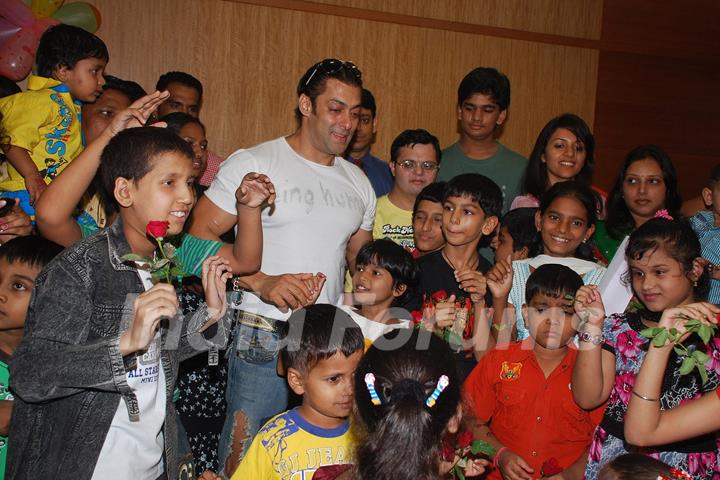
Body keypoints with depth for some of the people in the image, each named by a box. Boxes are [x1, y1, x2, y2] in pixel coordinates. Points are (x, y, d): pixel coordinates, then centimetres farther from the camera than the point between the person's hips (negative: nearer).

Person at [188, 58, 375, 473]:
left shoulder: (359, 183, 14)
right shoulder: (253, 163, -4)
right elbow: (201, 237, -9)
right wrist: (262, 283, -20)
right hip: (263, 339, -5)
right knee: (245, 457, -1)